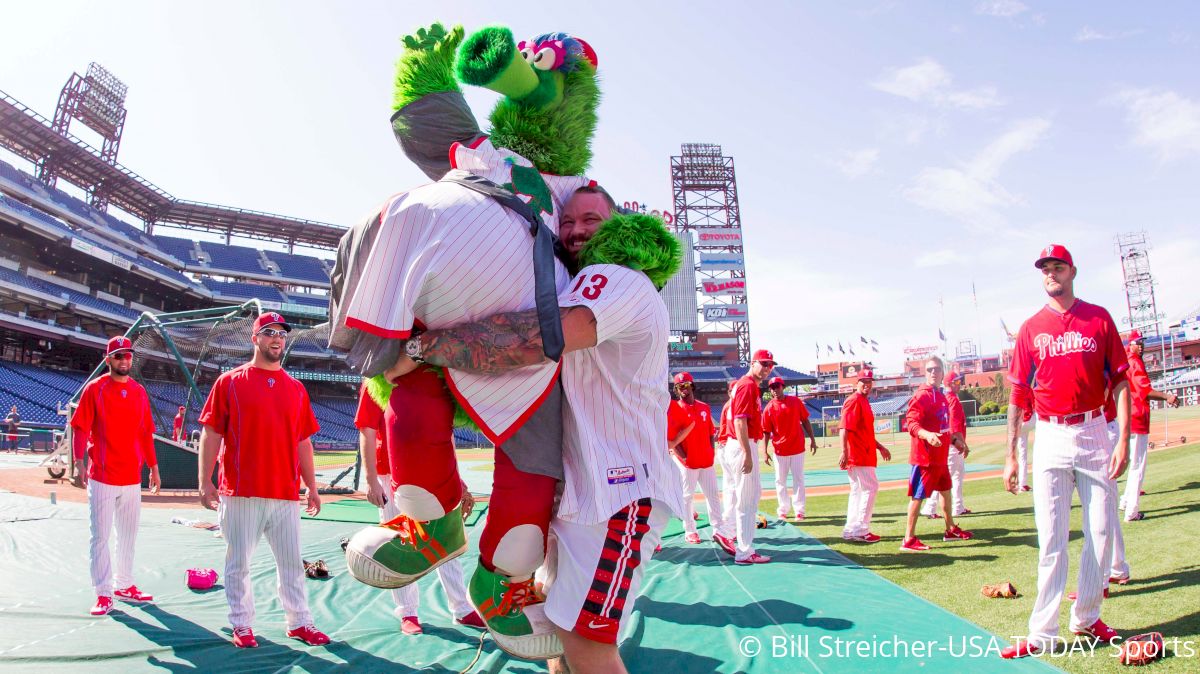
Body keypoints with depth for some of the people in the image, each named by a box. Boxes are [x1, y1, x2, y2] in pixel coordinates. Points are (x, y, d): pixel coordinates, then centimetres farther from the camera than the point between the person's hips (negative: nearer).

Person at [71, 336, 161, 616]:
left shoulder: (139, 392, 9)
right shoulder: (95, 388, -3)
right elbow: (80, 429, -7)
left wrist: (153, 467, 14)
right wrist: (79, 462, -19)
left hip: (132, 477, 5)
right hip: (101, 477, -4)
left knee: (128, 535, 13)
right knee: (100, 536, 0)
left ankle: (124, 586, 25)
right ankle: (103, 594, 8)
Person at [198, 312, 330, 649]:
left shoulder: (296, 388, 12)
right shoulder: (230, 382, 2)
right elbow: (211, 434, -1)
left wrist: (312, 488, 11)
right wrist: (205, 482, -9)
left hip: (286, 494, 3)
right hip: (241, 492, -3)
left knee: (292, 561, 9)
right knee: (239, 562, 6)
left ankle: (299, 622, 18)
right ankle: (242, 624, 19)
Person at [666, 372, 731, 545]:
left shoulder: (705, 407, 9)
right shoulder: (674, 408, -7)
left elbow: (710, 433, 14)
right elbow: (671, 438, -10)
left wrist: (712, 453, 5)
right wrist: (683, 456, -14)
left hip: (707, 461, 5)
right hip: (687, 462, -5)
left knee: (713, 495, 10)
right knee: (687, 497, 2)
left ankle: (719, 530, 19)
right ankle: (690, 532, 13)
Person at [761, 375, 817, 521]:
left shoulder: (795, 401, 1)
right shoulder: (769, 408, -3)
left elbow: (805, 421, 7)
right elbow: (766, 432, -2)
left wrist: (812, 439, 3)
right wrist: (765, 452, -7)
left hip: (798, 448, 0)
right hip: (780, 450, 0)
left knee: (798, 480, 4)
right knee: (780, 481, 7)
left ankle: (799, 510, 11)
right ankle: (782, 510, 17)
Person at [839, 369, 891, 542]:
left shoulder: (864, 401, 18)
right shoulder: (854, 401, -12)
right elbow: (844, 428, -22)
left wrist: (880, 447, 25)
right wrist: (844, 453, -29)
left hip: (865, 455, 10)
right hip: (858, 455, -10)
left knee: (858, 491, 13)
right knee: (870, 487, -9)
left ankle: (851, 530, 20)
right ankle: (860, 530, -4)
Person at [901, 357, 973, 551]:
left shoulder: (941, 396, 14)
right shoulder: (922, 395, -15)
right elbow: (910, 422, -25)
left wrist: (954, 439, 24)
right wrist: (926, 435, -40)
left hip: (940, 456, 10)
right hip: (924, 456, -10)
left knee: (946, 490, 23)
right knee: (917, 495, -7)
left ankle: (951, 529, 42)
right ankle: (909, 540, -3)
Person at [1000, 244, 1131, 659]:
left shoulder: (1099, 318, 4)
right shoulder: (1031, 329, 4)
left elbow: (1120, 381, 2)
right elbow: (1018, 394, 5)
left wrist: (1123, 438, -8)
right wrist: (1011, 455, 3)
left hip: (1094, 434, 1)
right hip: (1050, 439, 0)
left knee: (1101, 532, 7)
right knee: (1051, 538, 1)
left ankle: (1086, 619, 24)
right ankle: (1042, 634, 6)